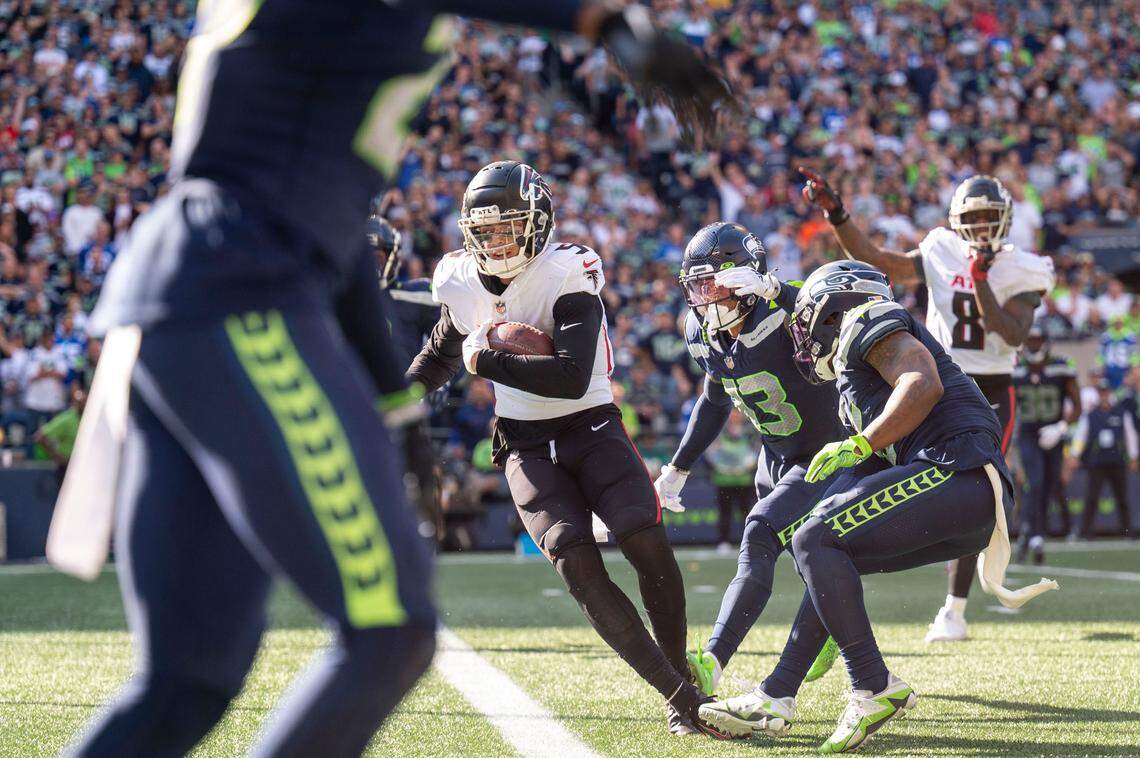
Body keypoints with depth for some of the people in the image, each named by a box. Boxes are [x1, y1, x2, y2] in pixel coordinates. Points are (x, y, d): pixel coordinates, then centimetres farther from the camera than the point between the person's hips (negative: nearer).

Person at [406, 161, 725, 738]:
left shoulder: (567, 276, -17)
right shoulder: (463, 285, 1)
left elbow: (572, 378, -28)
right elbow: (439, 356, 23)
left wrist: (486, 360, -23)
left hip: (591, 428, -3)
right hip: (526, 446, 3)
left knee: (647, 544, -21)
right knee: (577, 565, -17)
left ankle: (682, 675, 1)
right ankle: (679, 695, -15)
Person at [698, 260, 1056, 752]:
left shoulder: (866, 322, 5)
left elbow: (924, 385, -13)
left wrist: (858, 446, -10)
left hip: (957, 470, -10)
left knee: (816, 541, -12)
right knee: (832, 560, 19)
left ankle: (874, 688, -14)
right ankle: (774, 700, 18)